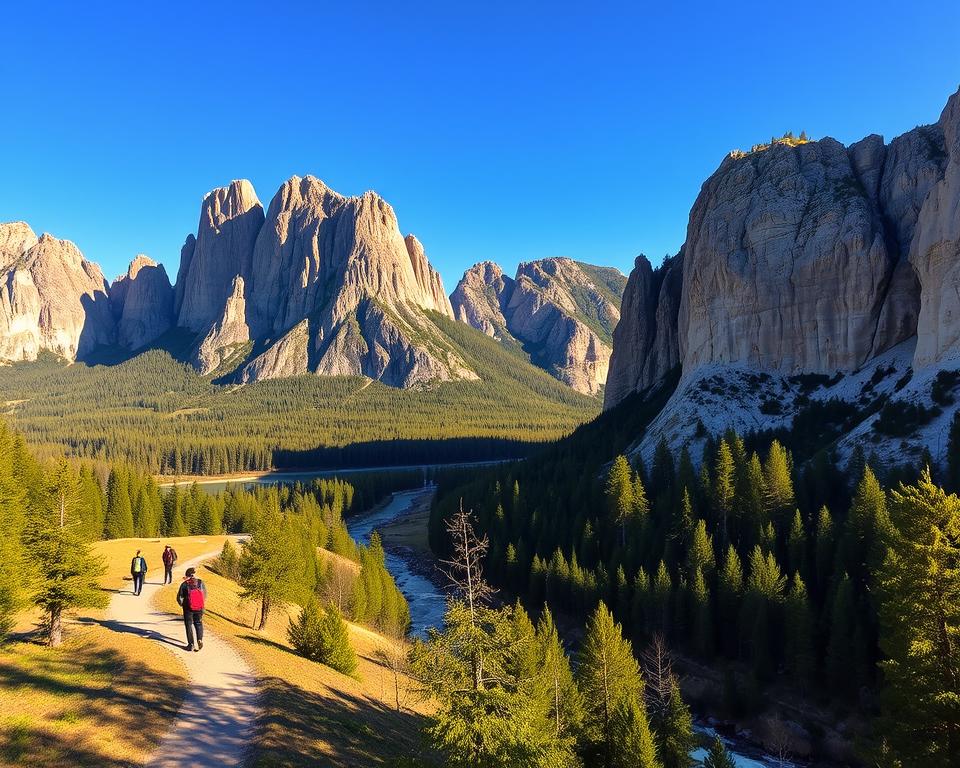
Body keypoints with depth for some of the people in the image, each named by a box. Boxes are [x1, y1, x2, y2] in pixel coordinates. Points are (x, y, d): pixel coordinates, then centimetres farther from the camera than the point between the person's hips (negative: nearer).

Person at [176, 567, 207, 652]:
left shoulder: (184, 584, -10)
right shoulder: (201, 582, -6)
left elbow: (179, 598, -7)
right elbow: (205, 594, 4)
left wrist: (182, 604, 14)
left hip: (188, 608, -2)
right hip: (199, 608, 2)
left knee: (189, 625, 13)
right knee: (198, 623, 20)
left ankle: (191, 644, 12)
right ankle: (200, 639, 1)